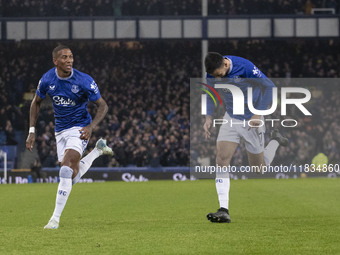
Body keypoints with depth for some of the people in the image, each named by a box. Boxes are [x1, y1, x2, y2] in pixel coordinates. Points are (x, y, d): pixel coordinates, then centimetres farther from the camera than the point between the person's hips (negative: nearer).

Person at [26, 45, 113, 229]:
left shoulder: (84, 81, -18)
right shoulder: (47, 80, -8)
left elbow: (102, 106, -8)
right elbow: (36, 103, 10)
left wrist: (91, 127, -24)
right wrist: (32, 131, 2)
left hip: (79, 129, -5)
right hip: (60, 130, 5)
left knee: (67, 168, -23)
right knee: (73, 177, 6)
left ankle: (55, 218, -19)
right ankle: (98, 151, 34)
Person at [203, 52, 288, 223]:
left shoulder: (244, 67, -26)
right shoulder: (212, 73, -10)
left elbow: (269, 87, -19)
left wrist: (258, 115, -23)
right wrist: (208, 117, -2)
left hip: (251, 121, -4)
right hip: (230, 119, 4)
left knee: (258, 168, 8)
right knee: (221, 160, -15)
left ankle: (275, 141, 38)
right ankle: (223, 210, -16)